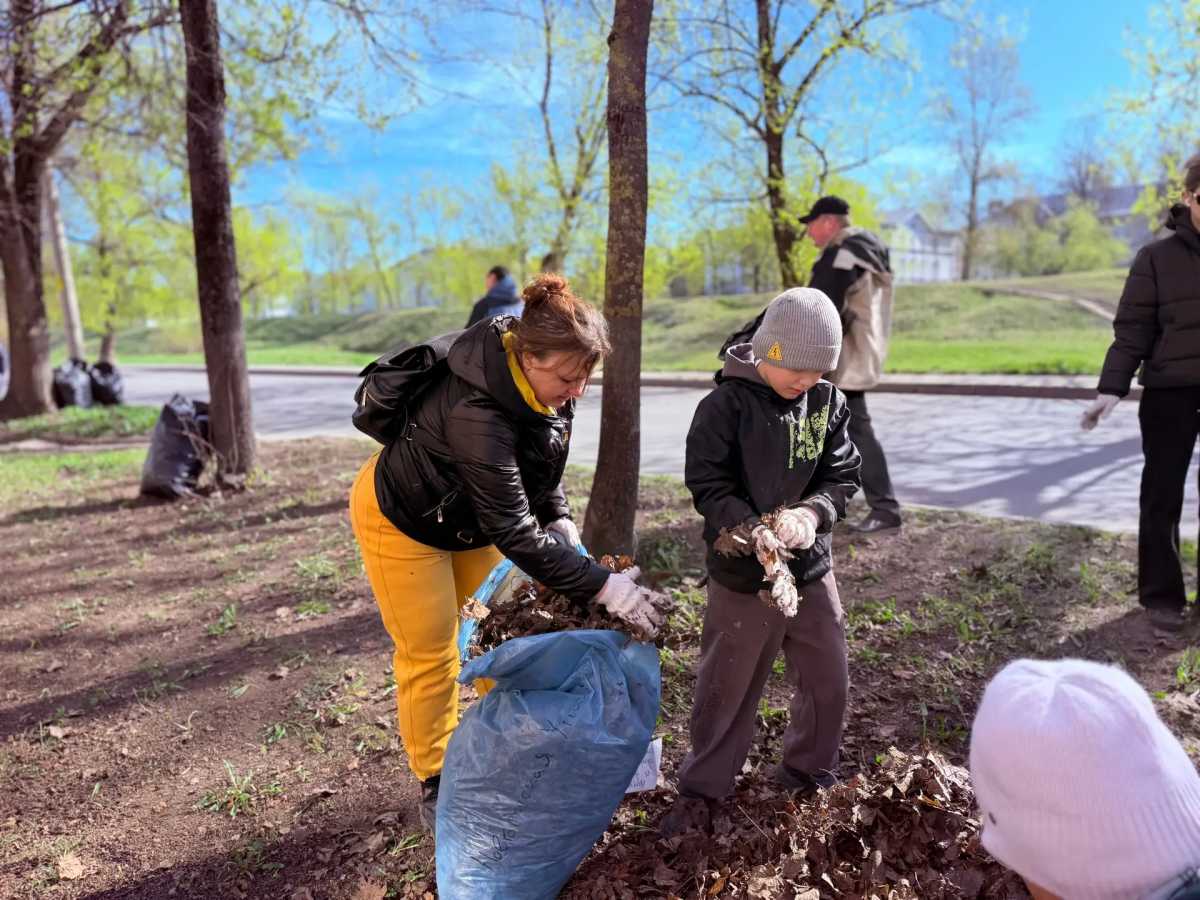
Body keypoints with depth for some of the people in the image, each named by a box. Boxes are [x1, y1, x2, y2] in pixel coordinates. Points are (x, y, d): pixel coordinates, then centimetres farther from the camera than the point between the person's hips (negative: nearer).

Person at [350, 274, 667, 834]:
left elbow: (544, 458, 3)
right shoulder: (477, 413, -42)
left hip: (471, 515, 7)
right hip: (402, 520, -7)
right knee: (431, 654, 4)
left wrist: (559, 520, -10)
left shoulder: (543, 380, -17)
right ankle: (437, 787, 22)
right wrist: (604, 587, -36)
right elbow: (514, 534, -38)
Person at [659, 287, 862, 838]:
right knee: (726, 688, 9)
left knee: (827, 682, 17)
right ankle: (701, 791, 29)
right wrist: (753, 529, -31)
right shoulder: (727, 405, -15)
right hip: (742, 573, -4)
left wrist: (811, 512, -21)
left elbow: (843, 476, 0)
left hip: (813, 568, 5)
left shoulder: (827, 403, -1)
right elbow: (708, 484, -15)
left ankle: (808, 777, 42)